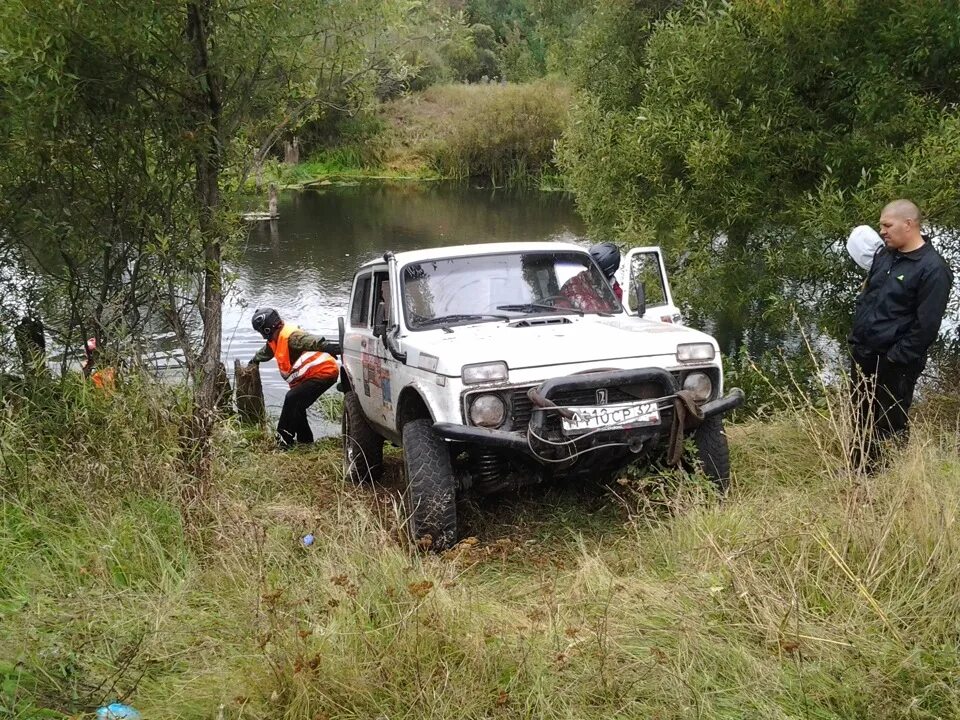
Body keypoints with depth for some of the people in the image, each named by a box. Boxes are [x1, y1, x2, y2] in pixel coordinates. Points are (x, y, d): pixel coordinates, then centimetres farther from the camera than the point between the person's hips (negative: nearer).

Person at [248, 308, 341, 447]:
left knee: (292, 399, -16)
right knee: (295, 404, 10)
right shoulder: (276, 339, 12)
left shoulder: (291, 336, -21)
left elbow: (315, 342, -36)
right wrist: (252, 363, 54)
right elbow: (265, 352, 36)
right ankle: (305, 439, 22)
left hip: (324, 372, -10)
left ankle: (284, 440, -9)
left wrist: (336, 349, -51)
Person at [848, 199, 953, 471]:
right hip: (862, 355, 8)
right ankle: (861, 470, 34)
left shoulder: (932, 269, -17)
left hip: (893, 365, -8)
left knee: (891, 425, 5)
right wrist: (855, 338, 12)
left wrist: (895, 359, -19)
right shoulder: (884, 254, 7)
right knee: (863, 418, 19)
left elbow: (926, 326, -20)